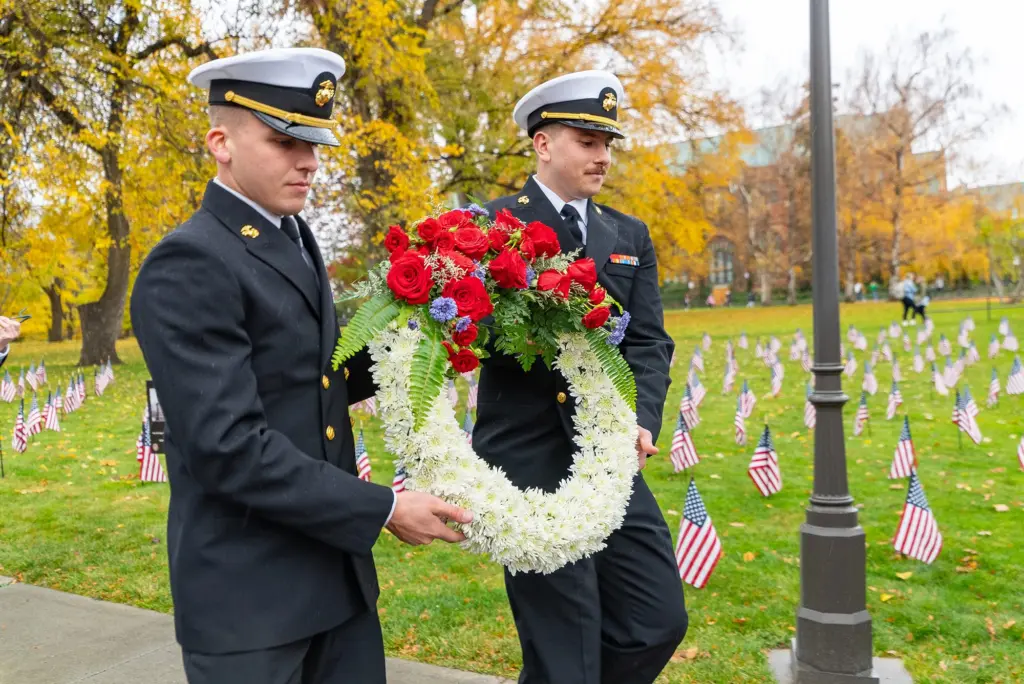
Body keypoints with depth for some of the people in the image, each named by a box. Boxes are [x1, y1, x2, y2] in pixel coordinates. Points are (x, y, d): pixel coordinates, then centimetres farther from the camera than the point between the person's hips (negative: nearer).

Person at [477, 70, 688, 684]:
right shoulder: (491, 226, -3)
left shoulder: (630, 236, 12)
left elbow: (650, 344, 5)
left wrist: (642, 421, -13)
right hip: (528, 464, -5)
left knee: (660, 620, 10)